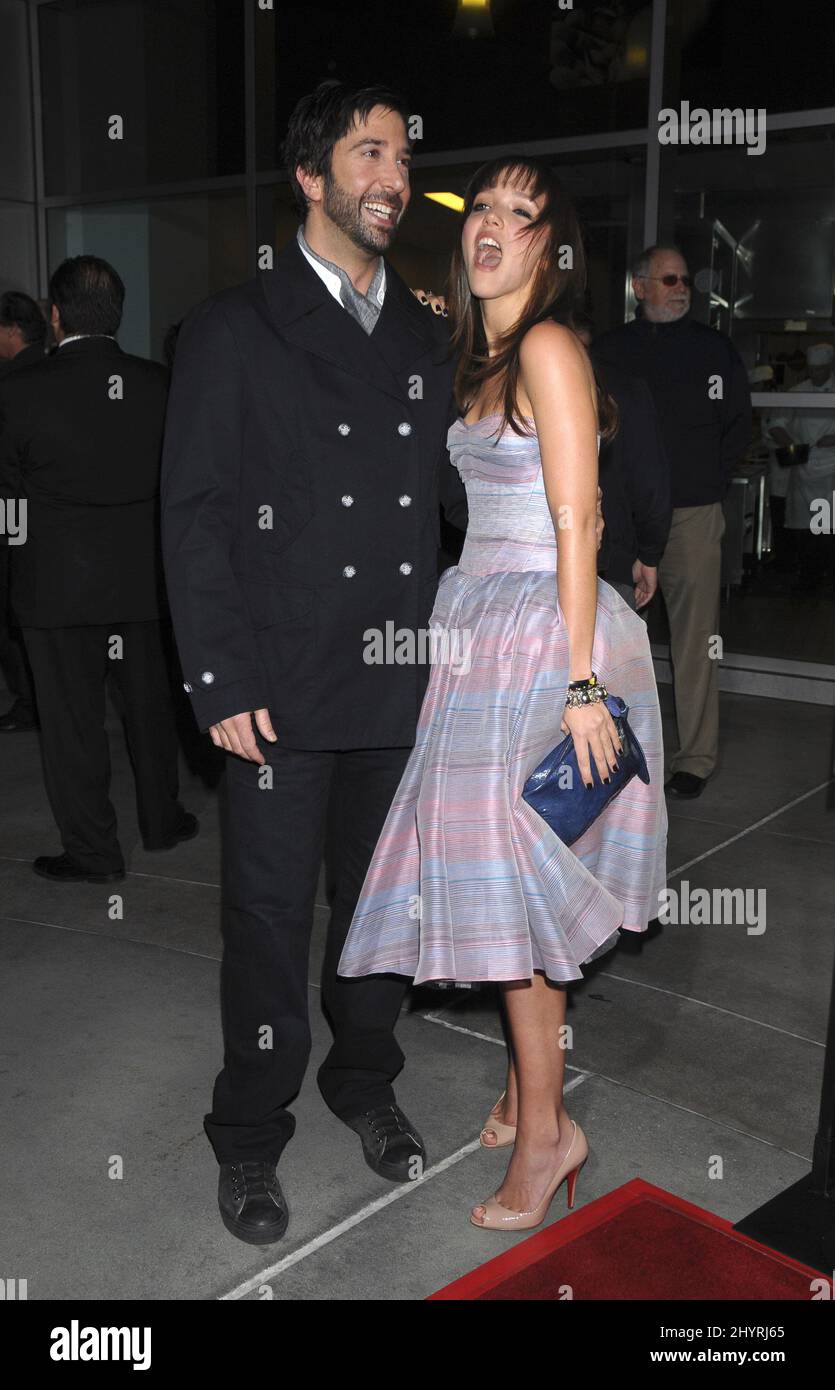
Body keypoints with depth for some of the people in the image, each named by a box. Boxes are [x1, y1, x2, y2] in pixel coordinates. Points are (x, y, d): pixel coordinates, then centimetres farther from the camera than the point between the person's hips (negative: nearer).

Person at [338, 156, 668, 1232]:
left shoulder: (549, 349, -11)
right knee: (495, 869, 12)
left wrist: (582, 685, -21)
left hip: (541, 629, -8)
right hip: (483, 621, 8)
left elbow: (577, 526, -17)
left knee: (507, 869, -5)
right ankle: (528, 1078, 27)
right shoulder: (485, 358, 16)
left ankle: (545, 1129, 9)